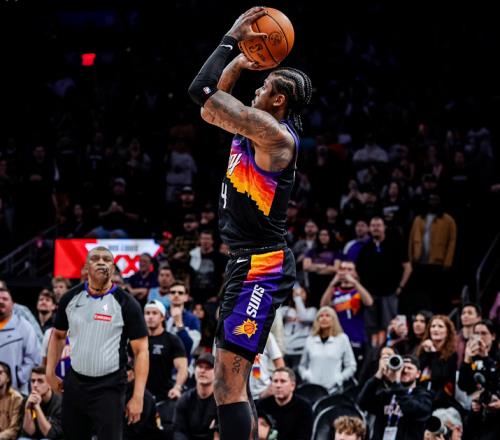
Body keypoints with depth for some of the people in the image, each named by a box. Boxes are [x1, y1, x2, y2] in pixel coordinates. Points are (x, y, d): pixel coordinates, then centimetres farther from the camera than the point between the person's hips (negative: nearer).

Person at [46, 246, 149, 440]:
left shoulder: (126, 303, -9)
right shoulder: (71, 298, 3)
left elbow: (141, 350, -9)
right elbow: (58, 335, 19)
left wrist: (138, 397, -14)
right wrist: (50, 371, 9)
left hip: (109, 388, -4)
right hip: (74, 383, 4)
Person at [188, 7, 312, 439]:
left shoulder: (275, 134, -16)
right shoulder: (255, 130, 12)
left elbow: (202, 93, -22)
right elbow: (210, 110, 28)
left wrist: (232, 38, -11)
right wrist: (238, 63, 16)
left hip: (261, 268, -11)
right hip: (247, 263, 11)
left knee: (229, 383, -16)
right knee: (233, 380, 17)